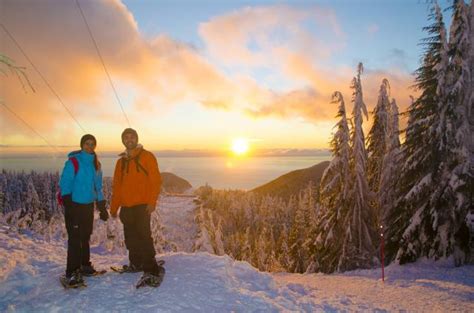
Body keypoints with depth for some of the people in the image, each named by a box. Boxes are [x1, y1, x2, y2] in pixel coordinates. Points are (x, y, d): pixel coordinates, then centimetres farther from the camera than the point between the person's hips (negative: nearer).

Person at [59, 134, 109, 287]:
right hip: (74, 205, -6)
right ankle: (72, 272, 1)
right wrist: (67, 204, -19)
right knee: (75, 238, -6)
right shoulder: (73, 161, -10)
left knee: (85, 237, 16)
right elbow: (65, 184, -13)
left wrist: (102, 206, 13)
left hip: (88, 205, 6)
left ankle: (84, 265, 28)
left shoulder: (95, 164, 9)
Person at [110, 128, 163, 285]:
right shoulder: (121, 161, 15)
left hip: (142, 205, -6)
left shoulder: (147, 156, -1)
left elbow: (156, 180, -7)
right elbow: (117, 186, 18)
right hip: (126, 206, 6)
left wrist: (152, 202, -16)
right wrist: (114, 207, 15)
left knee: (144, 235, -10)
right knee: (131, 237, 11)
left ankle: (152, 269, -7)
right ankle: (136, 263, 25)